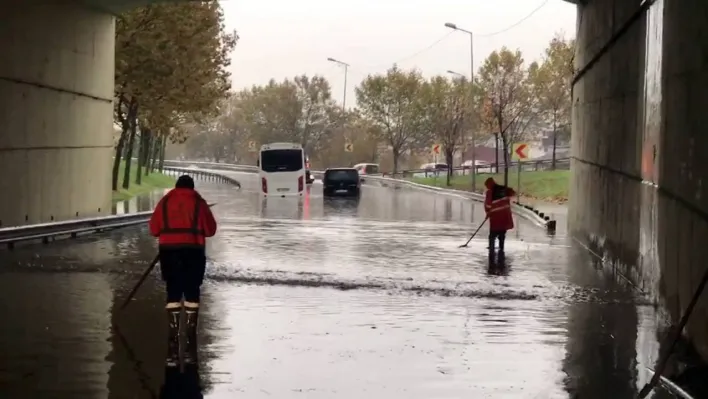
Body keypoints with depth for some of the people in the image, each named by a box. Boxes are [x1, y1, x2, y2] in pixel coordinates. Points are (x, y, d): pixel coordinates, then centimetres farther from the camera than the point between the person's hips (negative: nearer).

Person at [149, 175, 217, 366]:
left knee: (173, 294, 5)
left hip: (169, 251, 1)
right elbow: (210, 230, 3)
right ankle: (190, 344, 6)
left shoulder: (165, 201, 6)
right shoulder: (198, 202, 3)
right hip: (193, 252, -1)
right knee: (192, 294, 8)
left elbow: (154, 229, 6)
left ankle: (173, 346, -3)